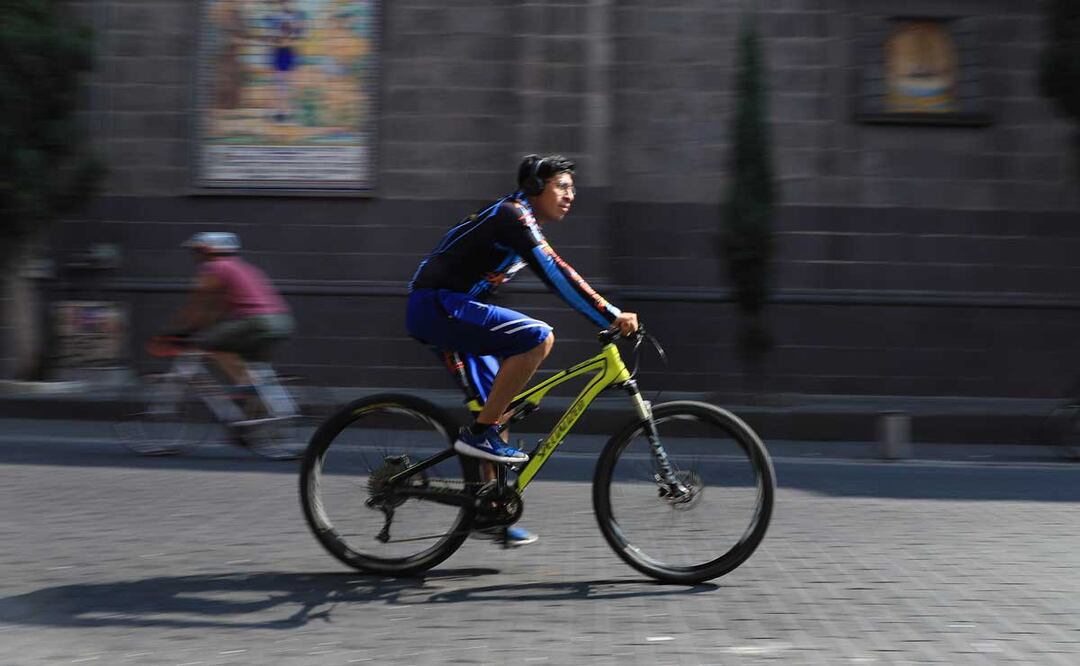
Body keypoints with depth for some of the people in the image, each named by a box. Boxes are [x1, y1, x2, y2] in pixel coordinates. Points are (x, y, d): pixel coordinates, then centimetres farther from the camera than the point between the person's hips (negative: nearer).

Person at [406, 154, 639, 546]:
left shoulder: (524, 225, 18)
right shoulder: (513, 216, -13)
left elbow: (557, 276, 22)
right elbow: (557, 276, -23)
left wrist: (610, 317, 15)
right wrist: (611, 316, -25)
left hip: (443, 310, 10)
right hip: (439, 305, -10)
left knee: (498, 409, 12)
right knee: (539, 336, -23)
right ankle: (479, 434, -15)